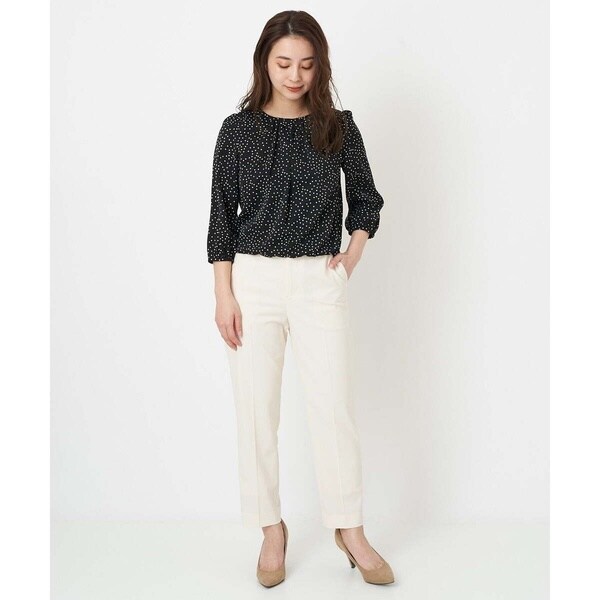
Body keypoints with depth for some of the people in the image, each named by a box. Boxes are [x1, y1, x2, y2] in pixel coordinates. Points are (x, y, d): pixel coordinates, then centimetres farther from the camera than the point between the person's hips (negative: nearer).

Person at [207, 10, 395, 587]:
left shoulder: (338, 128, 3)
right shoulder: (238, 129, 2)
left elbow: (367, 201, 15)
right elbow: (222, 214, 1)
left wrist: (349, 261, 3)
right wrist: (223, 294, -4)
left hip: (320, 281, 0)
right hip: (254, 279, 0)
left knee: (334, 405, 1)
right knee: (256, 408, 4)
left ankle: (350, 529, 18)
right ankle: (271, 530, 20)